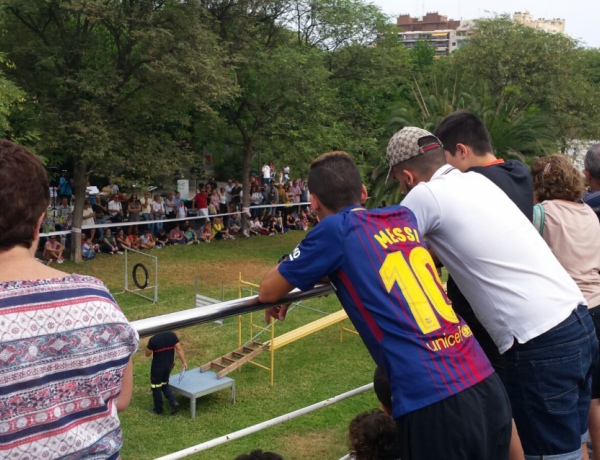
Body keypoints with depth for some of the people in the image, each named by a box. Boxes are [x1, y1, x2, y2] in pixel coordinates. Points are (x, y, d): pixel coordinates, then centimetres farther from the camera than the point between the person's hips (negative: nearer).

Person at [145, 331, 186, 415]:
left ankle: (158, 409, 23)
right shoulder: (172, 335, -9)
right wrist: (183, 362, 1)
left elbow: (147, 354, -9)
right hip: (168, 365, 5)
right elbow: (179, 349, -6)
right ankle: (173, 402, 5)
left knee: (156, 387, 12)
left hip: (157, 367, -5)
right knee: (165, 384, 23)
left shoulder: (153, 339, -20)